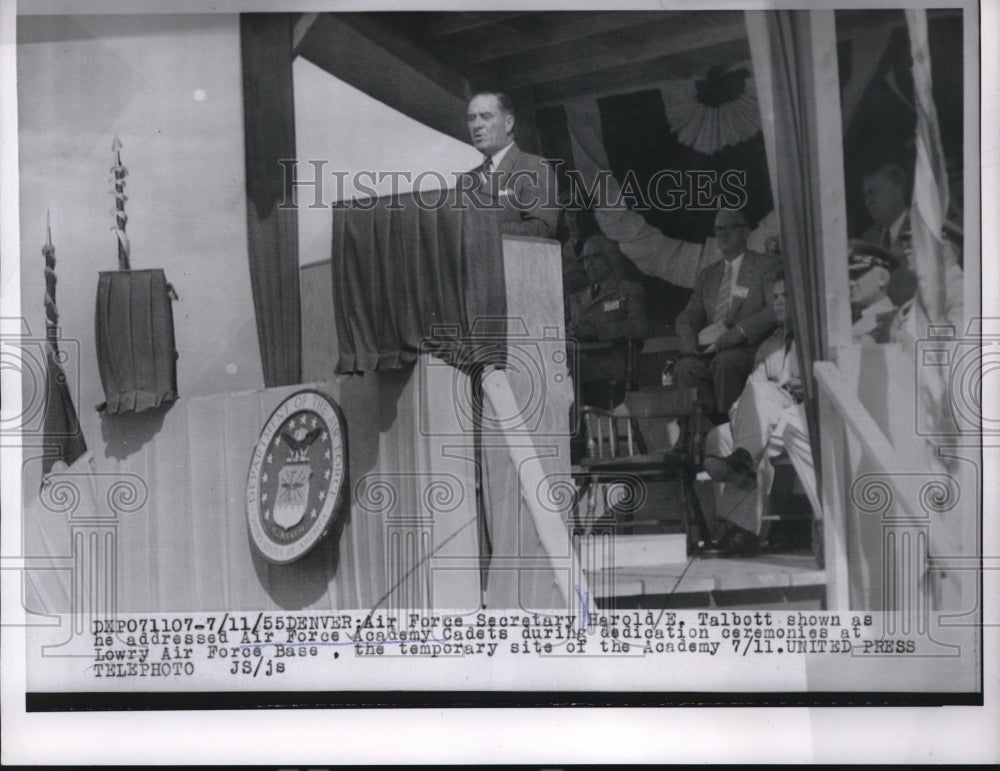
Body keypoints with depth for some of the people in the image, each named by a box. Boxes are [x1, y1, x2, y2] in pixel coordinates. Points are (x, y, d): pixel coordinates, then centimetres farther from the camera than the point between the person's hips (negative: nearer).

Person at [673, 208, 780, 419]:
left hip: (750, 349, -4)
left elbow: (775, 311, -7)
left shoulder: (767, 266, 7)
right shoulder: (708, 275, 24)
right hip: (710, 353, 4)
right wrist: (691, 343, -5)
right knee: (684, 368, -27)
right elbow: (687, 317, 19)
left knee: (724, 361, -36)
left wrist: (732, 333, -19)